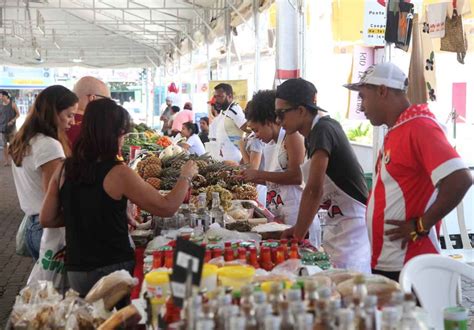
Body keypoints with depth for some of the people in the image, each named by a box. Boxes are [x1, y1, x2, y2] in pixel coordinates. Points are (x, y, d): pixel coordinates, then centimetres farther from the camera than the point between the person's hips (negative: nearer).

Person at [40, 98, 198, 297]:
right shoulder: (118, 174, -16)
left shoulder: (64, 170, -1)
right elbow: (167, 208, -13)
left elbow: (46, 219, 6)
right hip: (112, 269, -5)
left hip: (76, 271, 5)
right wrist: (186, 176, 3)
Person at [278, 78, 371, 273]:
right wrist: (298, 228, 7)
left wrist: (297, 236, -17)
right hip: (336, 225, 9)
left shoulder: (322, 131, -18)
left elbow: (314, 190, -23)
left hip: (353, 226, -9)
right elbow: (315, 190, 11)